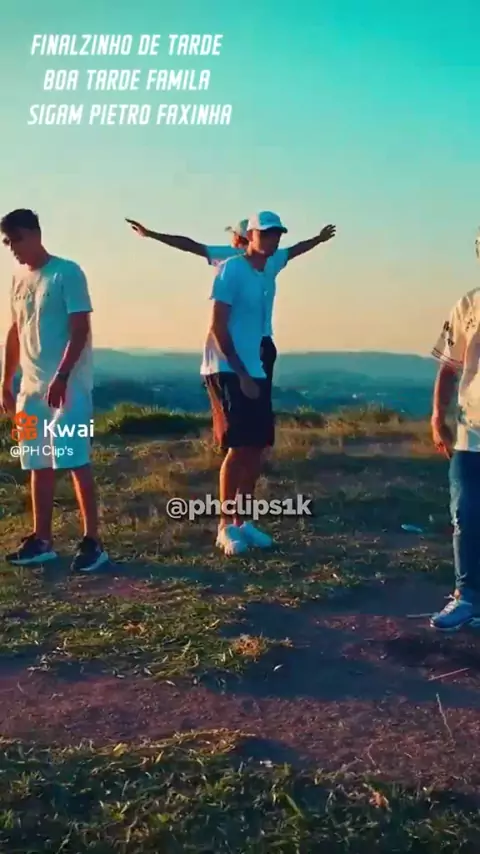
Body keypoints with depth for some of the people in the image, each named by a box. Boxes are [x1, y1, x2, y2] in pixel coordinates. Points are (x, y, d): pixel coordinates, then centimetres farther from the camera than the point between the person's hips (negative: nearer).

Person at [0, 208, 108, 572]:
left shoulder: (67, 273, -8)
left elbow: (80, 329, -14)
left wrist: (60, 378, -21)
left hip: (67, 386, -7)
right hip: (31, 387, 7)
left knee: (75, 462, -7)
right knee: (39, 465, 9)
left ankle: (92, 542, -1)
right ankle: (42, 541, 17)